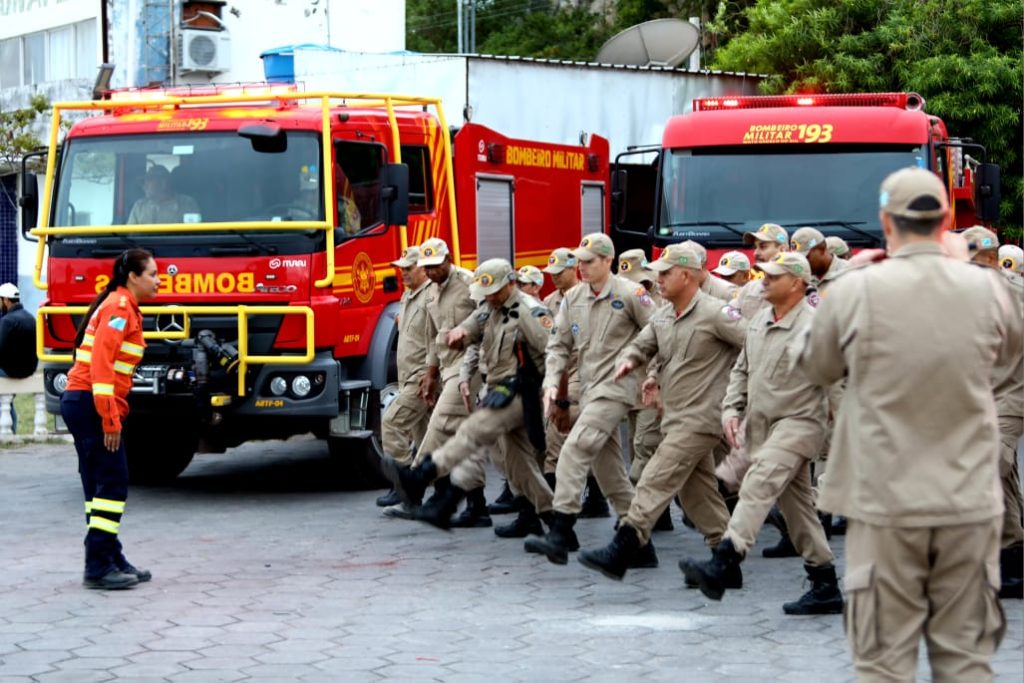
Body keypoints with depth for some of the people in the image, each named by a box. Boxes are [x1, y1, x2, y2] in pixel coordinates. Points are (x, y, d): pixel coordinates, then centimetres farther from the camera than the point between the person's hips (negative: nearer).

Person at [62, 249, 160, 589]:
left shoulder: (125, 307, 19)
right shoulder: (119, 307, -12)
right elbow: (101, 363, -20)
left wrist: (113, 414, 17)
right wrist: (110, 419, -22)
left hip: (80, 403, 10)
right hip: (92, 403, -10)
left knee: (100, 485, 11)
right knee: (112, 484, -9)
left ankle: (110, 560, 15)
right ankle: (98, 567, -9)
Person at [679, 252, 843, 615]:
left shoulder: (813, 325, -14)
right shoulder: (759, 321, 11)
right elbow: (742, 370, 20)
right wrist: (732, 409, 8)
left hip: (798, 423, -9)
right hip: (762, 424, 9)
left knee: (759, 485, -25)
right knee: (795, 504, 12)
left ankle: (721, 566, -36)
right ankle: (825, 588, 19)